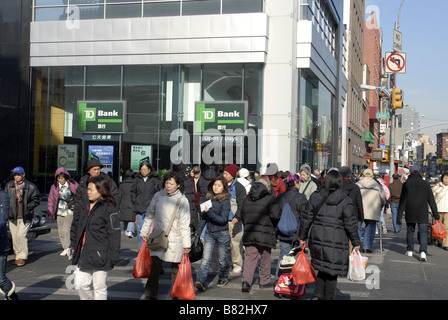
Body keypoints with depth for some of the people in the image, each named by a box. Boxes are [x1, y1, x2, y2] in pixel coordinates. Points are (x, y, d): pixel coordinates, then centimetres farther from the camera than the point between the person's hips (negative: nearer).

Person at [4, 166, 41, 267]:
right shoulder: (9, 185, 6)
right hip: (13, 217, 4)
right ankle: (18, 255, 21)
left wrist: (28, 207, -9)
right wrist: (8, 209, 2)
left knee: (21, 235, -14)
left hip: (25, 217, -4)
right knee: (14, 237, 6)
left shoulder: (31, 186, -3)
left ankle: (22, 257, -2)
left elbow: (36, 199, 2)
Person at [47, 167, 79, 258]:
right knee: (60, 231, 7)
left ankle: (67, 248, -17)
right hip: (60, 210, 4)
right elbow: (51, 200, 12)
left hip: (70, 210, -4)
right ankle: (65, 248, 19)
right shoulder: (54, 187, 3)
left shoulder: (73, 185, -5)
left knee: (66, 229, -17)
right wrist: (50, 212, 10)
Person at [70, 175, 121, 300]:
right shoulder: (82, 204, 9)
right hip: (83, 254, 6)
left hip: (99, 256, -6)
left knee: (99, 288, 5)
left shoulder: (110, 209, -11)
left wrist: (113, 257, -12)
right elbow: (75, 226, 20)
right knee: (80, 284, 8)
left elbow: (114, 234, -10)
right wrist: (73, 245, 18)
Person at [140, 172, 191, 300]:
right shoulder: (158, 196, 3)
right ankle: (151, 295, 8)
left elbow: (184, 224, -5)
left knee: (175, 269, 7)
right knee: (155, 267, -1)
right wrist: (144, 232, 17)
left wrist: (186, 244, -6)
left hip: (175, 241, -2)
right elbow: (149, 215, 14)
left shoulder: (182, 200, -6)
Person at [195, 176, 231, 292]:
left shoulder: (225, 201, -10)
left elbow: (223, 219, -17)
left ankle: (223, 278, 33)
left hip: (222, 233, -3)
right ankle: (200, 281, -19)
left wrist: (210, 212, -24)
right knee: (206, 258, -9)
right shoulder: (209, 198, 7)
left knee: (222, 259, 11)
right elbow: (203, 216, 14)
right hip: (209, 232, 4)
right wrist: (199, 231, 14)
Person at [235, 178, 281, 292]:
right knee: (265, 258, 12)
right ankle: (264, 281, 23)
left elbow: (242, 215, 14)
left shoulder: (247, 199, 10)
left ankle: (246, 281, -12)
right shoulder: (270, 198, -8)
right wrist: (274, 226, 1)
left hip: (249, 234, 4)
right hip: (265, 234, -4)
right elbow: (275, 214, -18)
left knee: (250, 257, 4)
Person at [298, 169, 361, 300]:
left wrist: (302, 237, 16)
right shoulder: (345, 200, -8)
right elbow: (350, 224, -7)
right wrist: (356, 242, 4)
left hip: (318, 240, 4)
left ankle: (317, 294, 10)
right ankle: (328, 297, 14)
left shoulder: (315, 197, 1)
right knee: (332, 272, 7)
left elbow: (307, 219, 5)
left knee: (322, 268, 19)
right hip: (337, 242, -3)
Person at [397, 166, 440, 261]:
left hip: (410, 214, 0)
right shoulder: (426, 184, 1)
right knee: (423, 232, -2)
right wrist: (435, 213, 7)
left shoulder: (406, 184, -2)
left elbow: (402, 201, -2)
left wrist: (399, 216, 0)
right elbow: (431, 200, 1)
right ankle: (423, 252, -18)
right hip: (422, 214, 0)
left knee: (410, 231, 15)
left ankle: (410, 251, 24)